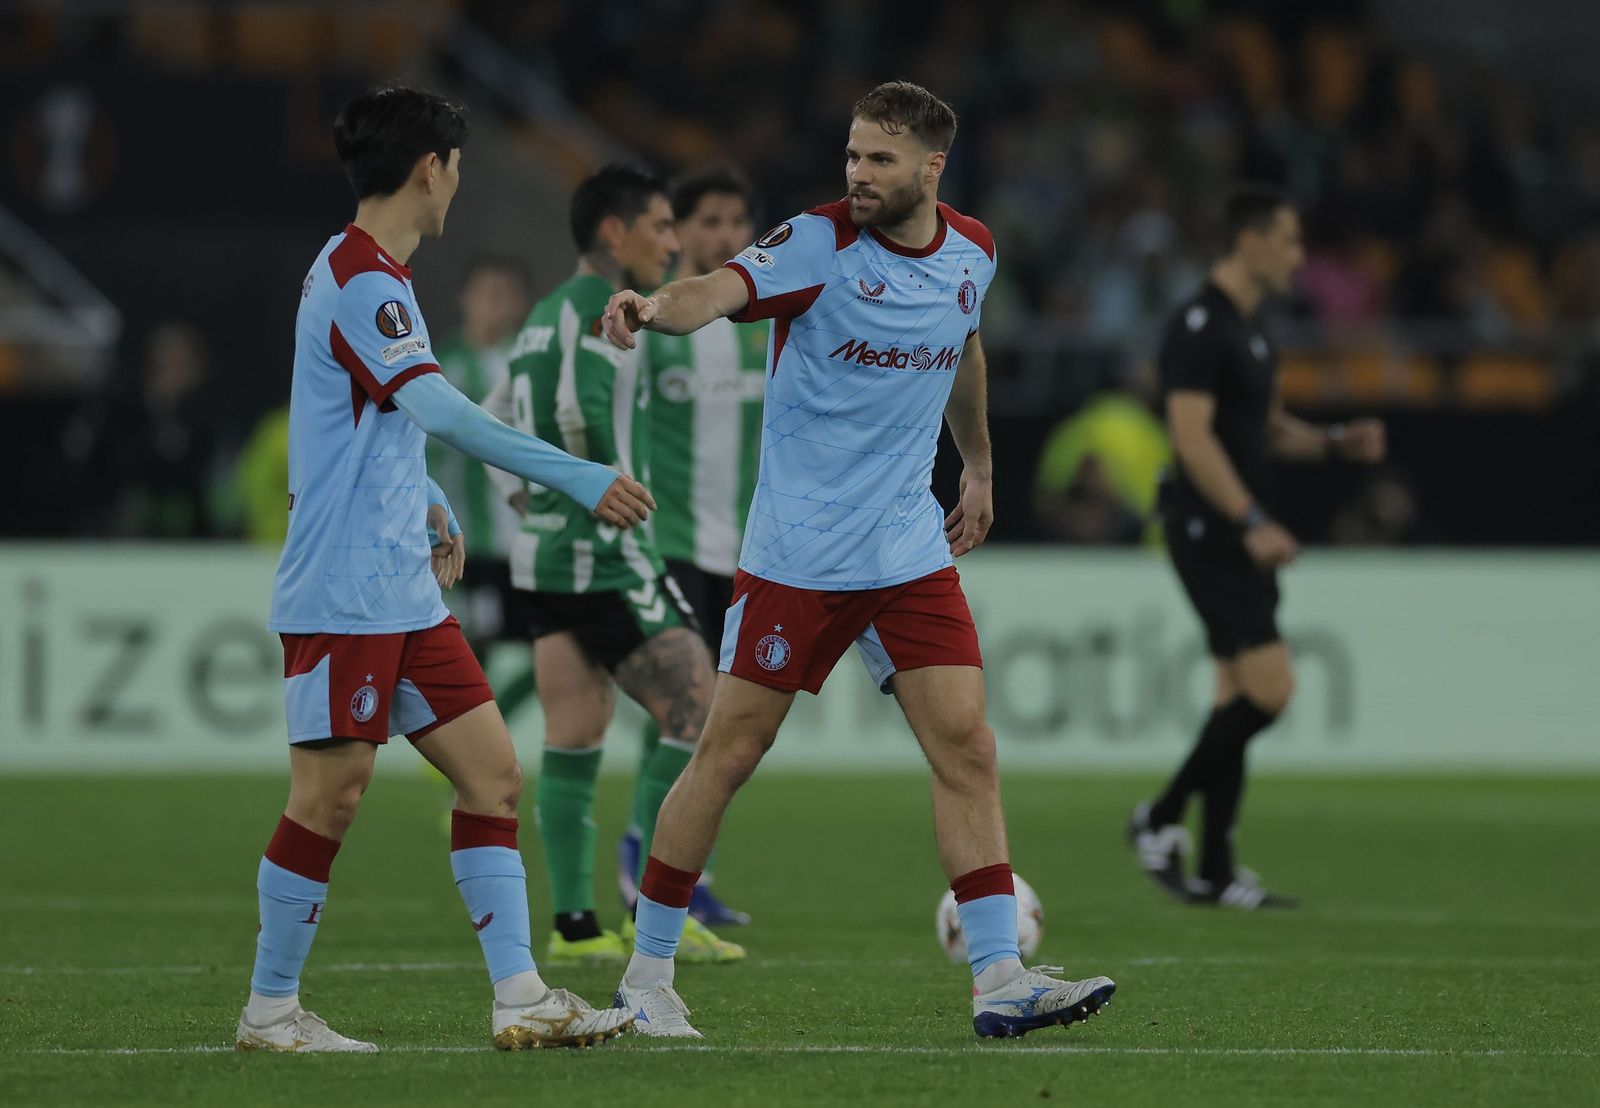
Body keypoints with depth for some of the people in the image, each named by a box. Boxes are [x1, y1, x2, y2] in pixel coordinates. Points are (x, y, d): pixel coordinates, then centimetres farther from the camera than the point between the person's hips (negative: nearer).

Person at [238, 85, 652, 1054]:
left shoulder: (373, 274, 16)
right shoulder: (359, 281, -16)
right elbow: (443, 414, -26)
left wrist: (430, 506, 34)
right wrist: (580, 479, -28)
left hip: (405, 592, 10)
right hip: (343, 593, -10)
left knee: (493, 773, 4)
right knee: (332, 793, -5)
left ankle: (519, 996, 3)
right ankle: (270, 1009, 7)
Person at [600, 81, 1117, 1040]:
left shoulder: (972, 251, 4)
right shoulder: (818, 243, -13)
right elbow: (723, 289, -32)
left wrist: (980, 466, 31)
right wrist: (658, 306, -53)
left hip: (913, 553, 5)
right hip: (797, 556, -5)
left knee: (968, 750, -4)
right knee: (729, 754, 0)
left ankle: (1000, 979, -2)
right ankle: (647, 976, 12)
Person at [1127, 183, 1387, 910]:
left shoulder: (1248, 328, 16)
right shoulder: (1199, 327, -14)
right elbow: (1192, 436, -21)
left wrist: (1336, 442, 11)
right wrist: (1252, 522, -25)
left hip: (1238, 535, 10)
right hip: (1207, 530, -10)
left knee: (1240, 693, 8)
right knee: (1268, 686, -15)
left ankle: (1215, 874, 10)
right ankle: (1160, 820, -3)